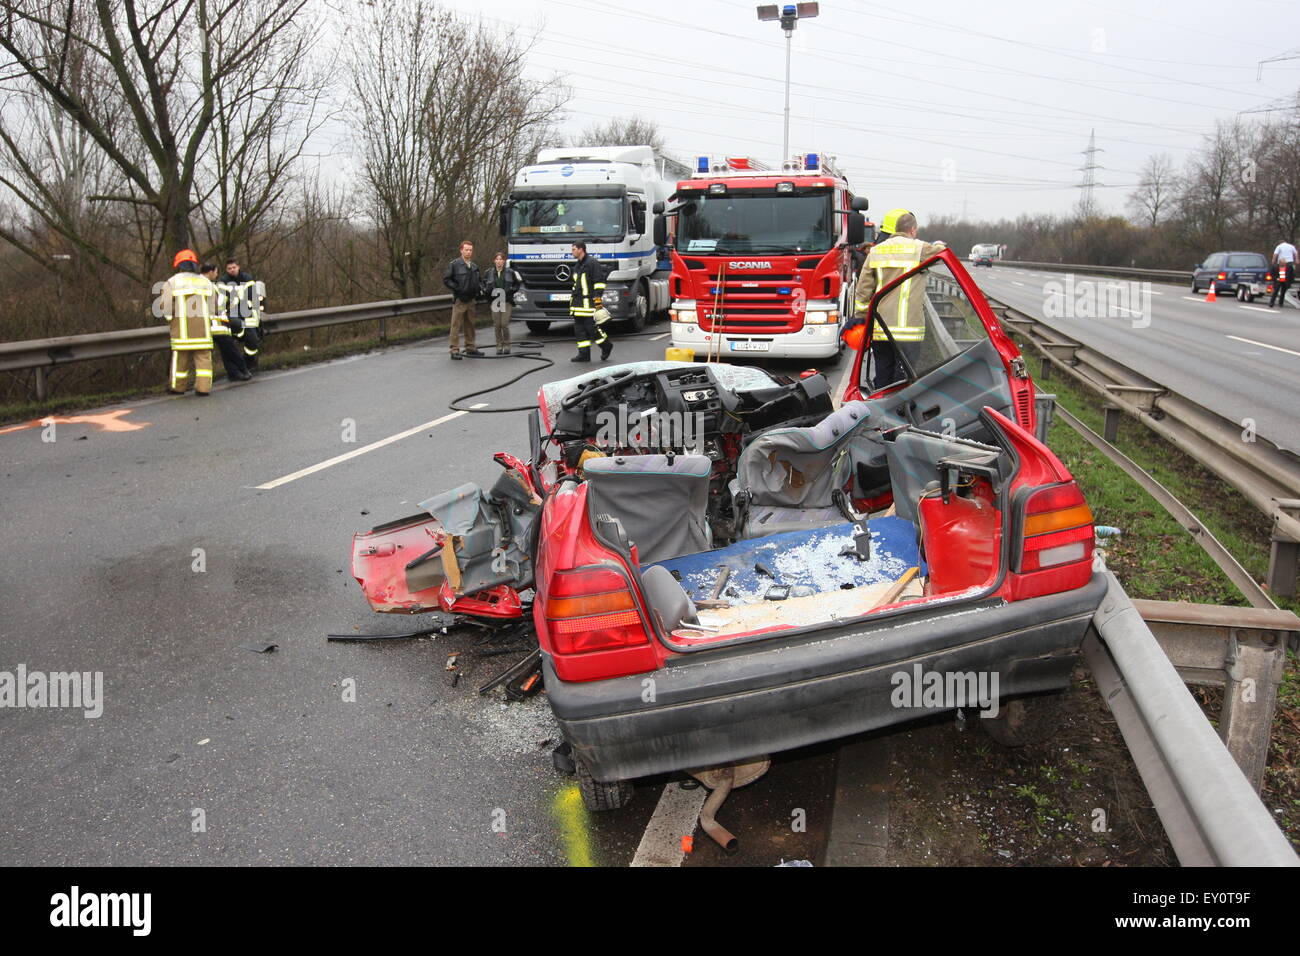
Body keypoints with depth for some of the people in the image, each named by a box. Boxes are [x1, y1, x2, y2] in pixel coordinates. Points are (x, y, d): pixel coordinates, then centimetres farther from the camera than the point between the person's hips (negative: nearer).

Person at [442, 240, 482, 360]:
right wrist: (457, 288, -13)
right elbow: (446, 279, -7)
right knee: (456, 326, -5)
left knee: (470, 325, 13)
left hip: (471, 300, 6)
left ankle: (470, 348, 23)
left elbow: (479, 280, 27)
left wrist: (480, 288, 9)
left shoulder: (474, 265, 13)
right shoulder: (455, 264, -6)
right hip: (459, 300, -6)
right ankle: (455, 350, -3)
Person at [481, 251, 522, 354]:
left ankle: (507, 345, 5)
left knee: (505, 324, -9)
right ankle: (499, 346, 11)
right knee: (497, 325, 2)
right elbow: (483, 285, 20)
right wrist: (486, 291, 2)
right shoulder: (489, 273, 7)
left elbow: (518, 283, 16)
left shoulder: (510, 272, 3)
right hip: (494, 302, 2)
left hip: (506, 302, -2)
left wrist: (512, 290, 1)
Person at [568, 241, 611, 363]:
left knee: (591, 327, -9)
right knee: (579, 328, 5)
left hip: (588, 302, -9)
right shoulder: (577, 266, 21)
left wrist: (597, 298, -18)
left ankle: (606, 345, 11)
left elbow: (599, 281, -13)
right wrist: (572, 299, 27)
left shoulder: (592, 263, -8)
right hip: (578, 302, 9)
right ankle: (584, 354, 8)